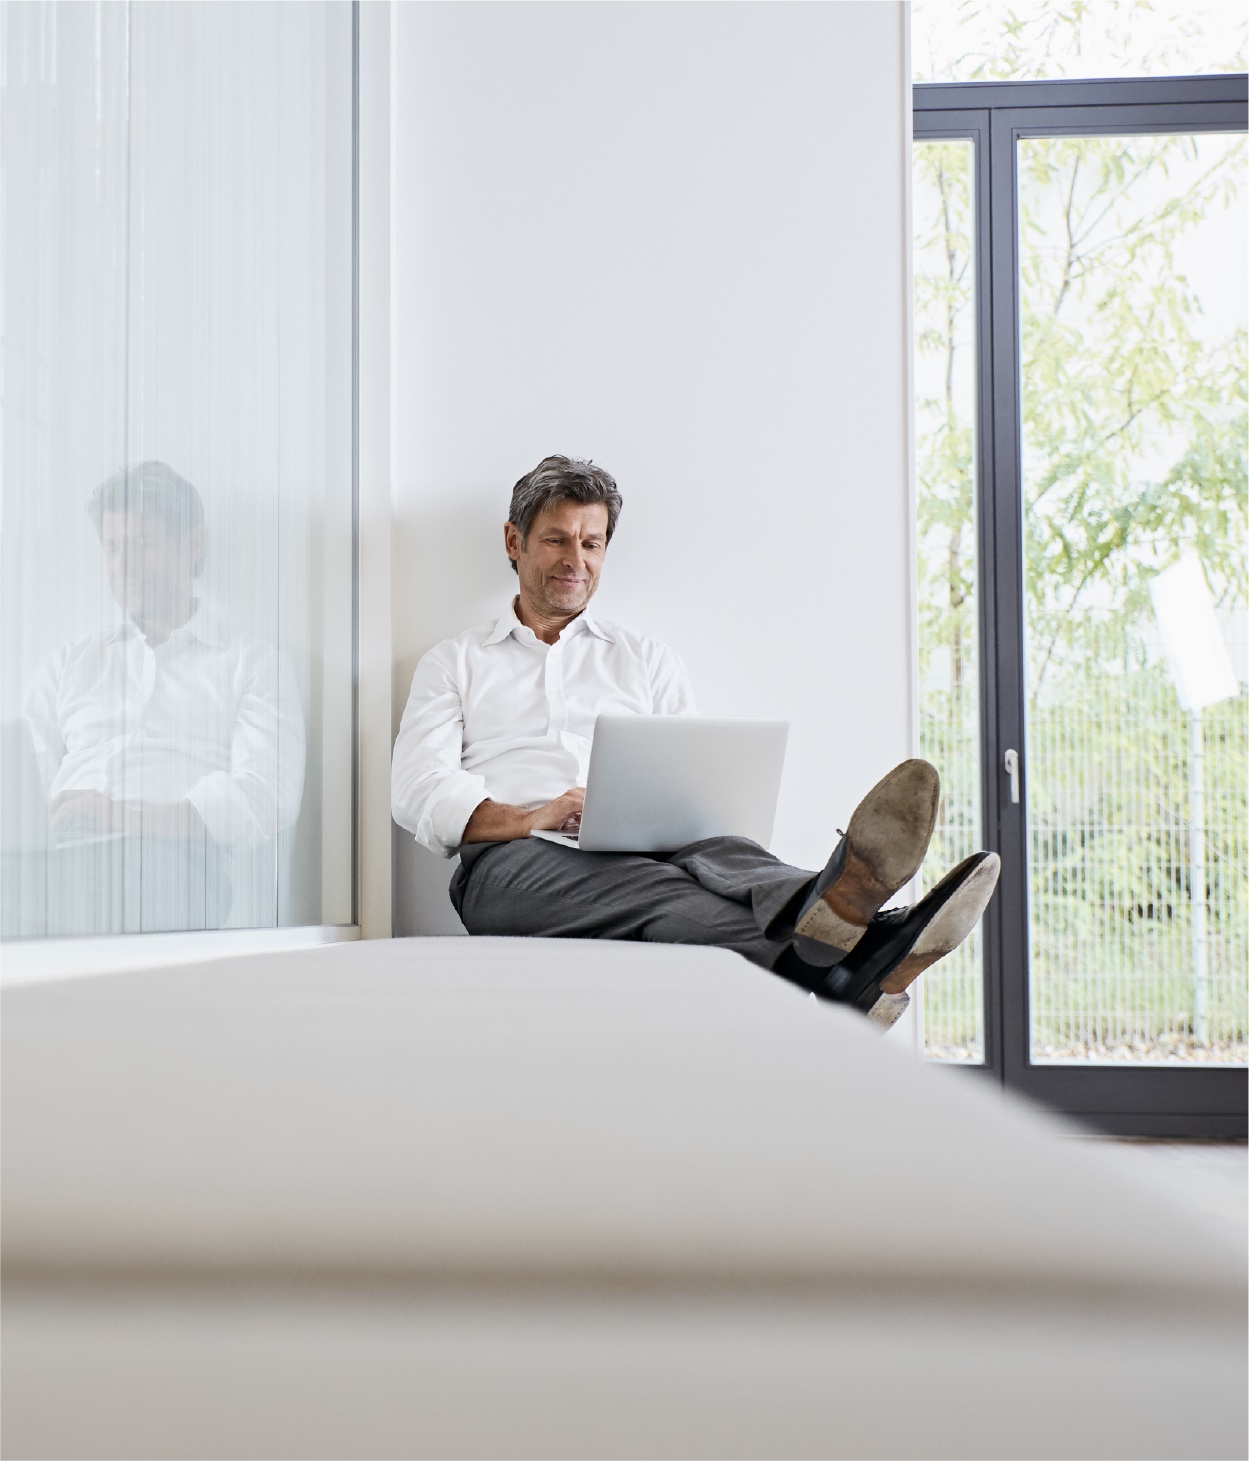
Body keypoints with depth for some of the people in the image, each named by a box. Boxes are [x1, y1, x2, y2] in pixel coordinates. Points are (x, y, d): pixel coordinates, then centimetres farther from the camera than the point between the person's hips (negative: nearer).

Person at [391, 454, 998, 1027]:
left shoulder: (646, 658, 28)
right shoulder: (455, 663, 21)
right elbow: (418, 792, 5)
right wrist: (528, 820, -15)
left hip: (645, 848, 3)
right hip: (515, 861, -3)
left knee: (718, 852, -35)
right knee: (647, 886, -38)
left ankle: (828, 911, -70)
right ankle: (833, 974, -67)